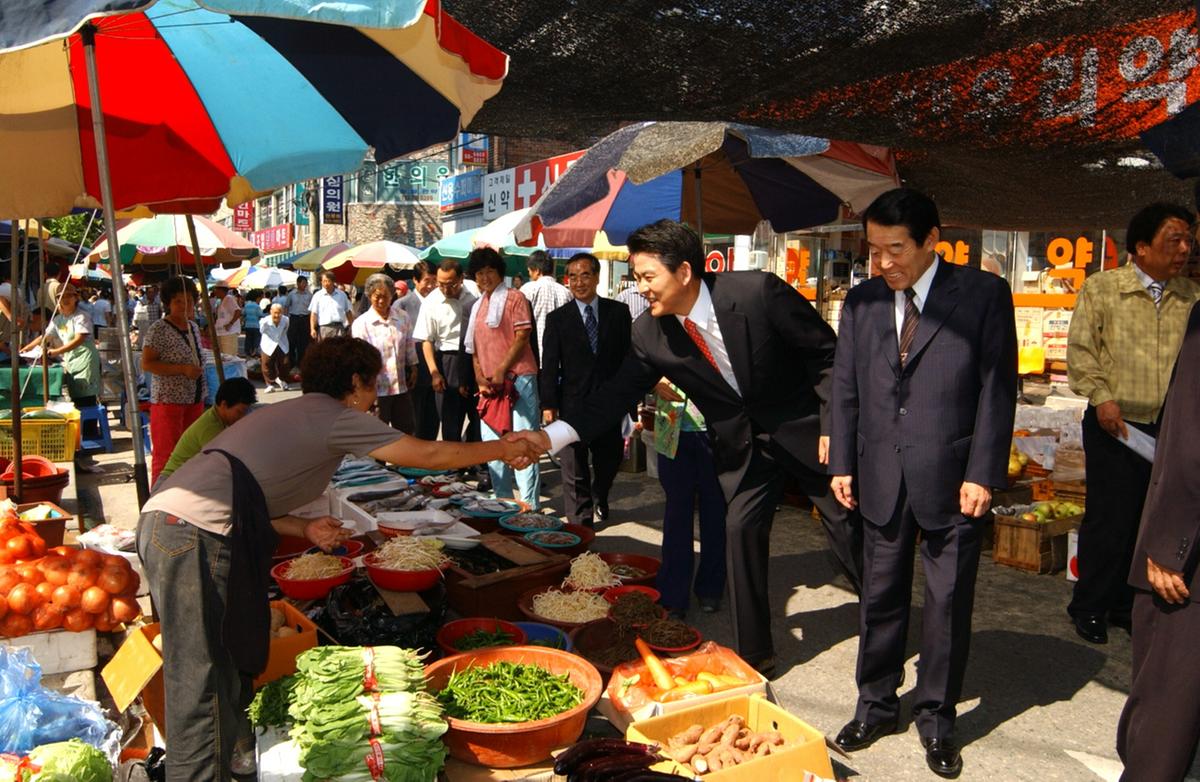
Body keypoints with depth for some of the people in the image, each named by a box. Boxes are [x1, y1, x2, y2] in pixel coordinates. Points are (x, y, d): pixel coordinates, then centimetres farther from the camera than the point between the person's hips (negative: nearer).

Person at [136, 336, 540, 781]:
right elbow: (430, 455, 2)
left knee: (231, 665, 19)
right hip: (197, 532, -10)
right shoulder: (336, 417, 0)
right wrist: (503, 450, 14)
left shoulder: (291, 413, 26)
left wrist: (304, 528, 12)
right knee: (199, 688, -6)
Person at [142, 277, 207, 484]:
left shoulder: (194, 327, 12)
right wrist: (182, 369, -22)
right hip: (169, 401, -7)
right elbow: (146, 364, -16)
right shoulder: (158, 329, -11)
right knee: (167, 456, -4)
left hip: (195, 400, 7)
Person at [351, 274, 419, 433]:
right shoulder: (360, 323, -10)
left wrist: (413, 368, 13)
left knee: (406, 432, 16)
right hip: (376, 389, -4)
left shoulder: (403, 317, 2)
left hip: (401, 387, 4)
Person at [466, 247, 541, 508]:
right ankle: (503, 500, 22)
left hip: (517, 378, -7)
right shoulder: (478, 306, 18)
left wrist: (501, 371, -13)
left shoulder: (514, 298, -1)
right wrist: (480, 379, 3)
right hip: (490, 386, 7)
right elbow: (474, 349, 17)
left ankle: (529, 505, -3)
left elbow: (522, 337, -10)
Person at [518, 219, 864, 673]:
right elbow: (617, 394, -11)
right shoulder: (650, 334, -13)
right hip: (741, 442, 3)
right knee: (740, 530, 1)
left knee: (847, 525, 8)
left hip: (804, 427, -3)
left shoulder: (758, 292, -26)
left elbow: (826, 351, -16)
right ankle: (753, 653, 18)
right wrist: (549, 436, -24)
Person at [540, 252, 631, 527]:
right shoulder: (557, 318, 0)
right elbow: (549, 365, -2)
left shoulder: (618, 312, 3)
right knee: (574, 469, 3)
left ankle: (598, 500, 45)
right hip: (573, 403, -2)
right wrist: (548, 404, -7)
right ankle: (581, 525, 13)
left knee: (610, 460, 16)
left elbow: (628, 356, 3)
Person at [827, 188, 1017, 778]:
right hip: (881, 478, 3)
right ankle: (876, 705, 30)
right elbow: (845, 389, 9)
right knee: (880, 597, 13)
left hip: (951, 478, -3)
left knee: (948, 602, 8)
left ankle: (936, 718, 26)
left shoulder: (984, 294, -4)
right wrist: (842, 464, 4)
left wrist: (982, 473, -11)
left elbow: (998, 389, -6)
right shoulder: (861, 301, 6)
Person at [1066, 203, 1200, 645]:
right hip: (1114, 426, -3)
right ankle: (1089, 607, 17)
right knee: (1109, 519, 0)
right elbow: (1080, 348, -3)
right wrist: (1102, 396, -13)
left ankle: (1125, 605, 26)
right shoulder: (1102, 288, -2)